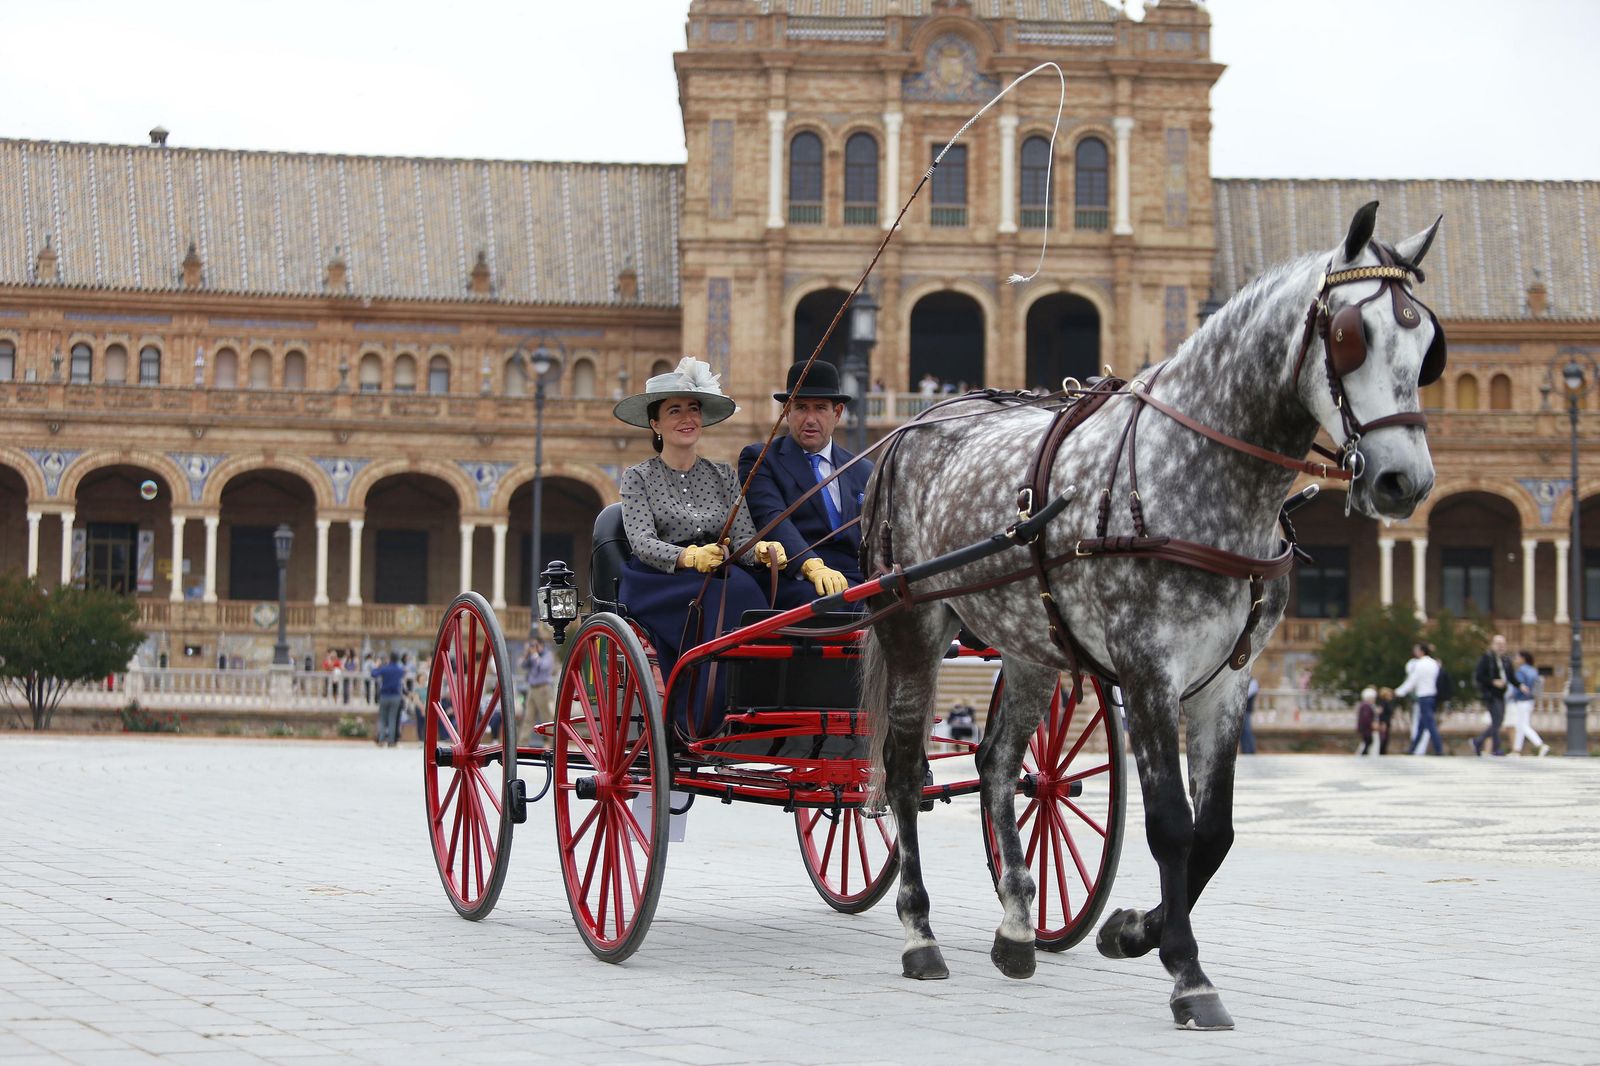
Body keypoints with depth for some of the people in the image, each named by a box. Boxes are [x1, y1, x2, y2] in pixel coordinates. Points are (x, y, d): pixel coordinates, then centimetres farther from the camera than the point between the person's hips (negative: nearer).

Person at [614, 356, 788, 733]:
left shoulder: (722, 475, 19)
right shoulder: (638, 477, 8)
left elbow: (744, 536, 8)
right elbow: (641, 542, -8)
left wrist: (763, 550, -18)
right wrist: (690, 557, -28)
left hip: (718, 582, 3)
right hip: (658, 587, -3)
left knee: (740, 586, -32)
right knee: (725, 599, -34)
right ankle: (697, 722, -34)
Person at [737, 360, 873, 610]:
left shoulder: (862, 471, 26)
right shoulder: (759, 459, 10)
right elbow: (772, 519, -7)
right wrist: (813, 567, -25)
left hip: (854, 582, 4)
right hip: (791, 581, -4)